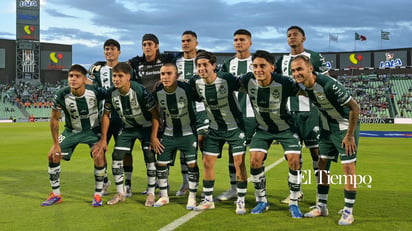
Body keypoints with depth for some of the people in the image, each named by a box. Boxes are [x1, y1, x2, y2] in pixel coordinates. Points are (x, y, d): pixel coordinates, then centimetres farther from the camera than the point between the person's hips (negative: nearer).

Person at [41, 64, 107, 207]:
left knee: (99, 156, -22)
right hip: (72, 131, 2)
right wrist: (56, 143, -8)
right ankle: (56, 195, 13)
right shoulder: (61, 95, -23)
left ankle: (98, 195, -2)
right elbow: (54, 119, -9)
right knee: (52, 156, -4)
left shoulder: (95, 92, -28)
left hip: (93, 129, -2)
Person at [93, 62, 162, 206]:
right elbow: (106, 115, -1)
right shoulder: (111, 93, -16)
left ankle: (151, 193, 3)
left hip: (146, 127, -4)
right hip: (128, 128, 4)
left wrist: (154, 137, -22)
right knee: (116, 156, -3)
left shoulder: (140, 91, -29)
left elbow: (155, 114, -21)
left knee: (150, 156, -13)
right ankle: (120, 193, 12)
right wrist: (103, 139, -1)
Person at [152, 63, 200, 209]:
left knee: (192, 164, -3)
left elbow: (194, 108, -7)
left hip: (187, 134, -3)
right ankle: (164, 197, 21)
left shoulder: (186, 88, -20)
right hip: (168, 135, 3)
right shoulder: (158, 92, -9)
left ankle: (192, 197, 13)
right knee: (161, 164, 4)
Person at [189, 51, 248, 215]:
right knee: (207, 162, 5)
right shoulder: (195, 82, -10)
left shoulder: (226, 79, -22)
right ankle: (208, 200, 20)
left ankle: (241, 201, 7)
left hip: (235, 126, -4)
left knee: (239, 162, -6)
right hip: (214, 129, 4)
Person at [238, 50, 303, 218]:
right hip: (262, 128, 2)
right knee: (255, 161, -8)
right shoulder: (248, 80, -20)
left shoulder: (284, 83, -29)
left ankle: (294, 203, 8)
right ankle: (261, 201, 12)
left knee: (294, 161, -11)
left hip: (285, 128, -2)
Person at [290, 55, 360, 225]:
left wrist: (349, 135, -21)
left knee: (348, 167, -6)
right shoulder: (304, 85, -8)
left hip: (345, 128, -7)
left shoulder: (329, 85, -30)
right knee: (323, 166, 8)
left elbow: (355, 107, -24)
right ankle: (321, 207, 19)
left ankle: (348, 212, 5)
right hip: (327, 129, 7)